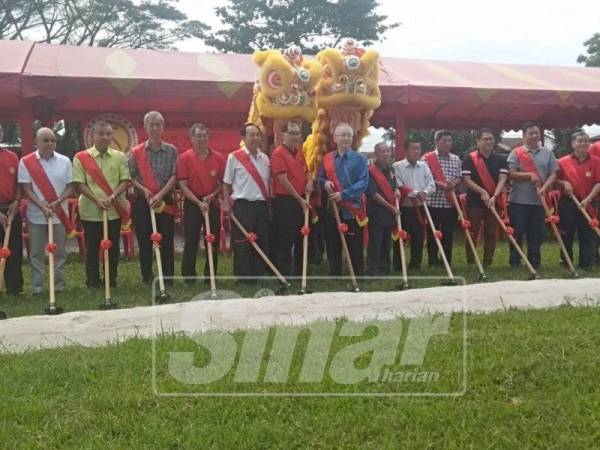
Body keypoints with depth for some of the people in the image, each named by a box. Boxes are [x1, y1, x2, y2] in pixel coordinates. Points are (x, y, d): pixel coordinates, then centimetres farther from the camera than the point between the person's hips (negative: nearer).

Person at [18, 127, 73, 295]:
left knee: (60, 252, 6)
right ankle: (37, 287, 10)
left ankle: (59, 285, 15)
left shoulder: (64, 161, 3)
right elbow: (27, 190, -5)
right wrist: (42, 206, -18)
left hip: (59, 214, 1)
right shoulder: (26, 162, -2)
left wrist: (57, 202, -13)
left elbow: (70, 187, 3)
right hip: (36, 216, -1)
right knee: (36, 254, 3)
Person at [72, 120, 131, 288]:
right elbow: (78, 184, -6)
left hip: (115, 210, 2)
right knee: (92, 248, 6)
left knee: (113, 247, 8)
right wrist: (96, 200, -17)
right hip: (90, 211, -2)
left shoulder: (120, 157, 5)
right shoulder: (81, 158, -1)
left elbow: (125, 180, 0)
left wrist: (112, 196, -16)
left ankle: (112, 280, 20)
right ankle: (92, 281, 16)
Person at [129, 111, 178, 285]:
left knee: (166, 240, 0)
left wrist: (160, 194, -15)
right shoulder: (136, 152, 5)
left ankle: (168, 277, 7)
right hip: (142, 202, 1)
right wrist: (144, 189, -13)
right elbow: (131, 176, 3)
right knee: (144, 241, 4)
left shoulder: (172, 151, 4)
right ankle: (147, 276, 15)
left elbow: (174, 176, -4)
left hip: (165, 201, -1)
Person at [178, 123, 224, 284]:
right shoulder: (185, 158, -4)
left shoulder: (218, 158, 4)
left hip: (212, 203, 3)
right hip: (192, 204, -3)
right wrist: (199, 202, -15)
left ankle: (210, 277, 17)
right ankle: (189, 277, 7)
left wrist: (212, 195, -9)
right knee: (191, 241, 0)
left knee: (213, 241, 6)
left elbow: (223, 182, 8)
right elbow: (183, 186, -7)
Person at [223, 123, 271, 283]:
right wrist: (226, 203, -8)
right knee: (242, 244, -1)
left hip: (262, 205, 5)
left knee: (263, 242, 7)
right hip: (243, 206, -5)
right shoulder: (234, 157, -2)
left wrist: (270, 202, 13)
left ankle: (259, 274, 18)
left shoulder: (265, 158, 12)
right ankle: (243, 277, 7)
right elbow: (227, 183, 1)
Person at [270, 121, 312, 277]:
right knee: (285, 240, -3)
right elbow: (283, 180, -16)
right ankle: (284, 274, 3)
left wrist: (309, 180, 3)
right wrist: (300, 199, -14)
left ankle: (299, 271, 24)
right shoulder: (278, 153, -11)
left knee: (301, 238, 13)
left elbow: (305, 171, 27)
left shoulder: (299, 152, 14)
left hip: (301, 201, 8)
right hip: (285, 201, -8)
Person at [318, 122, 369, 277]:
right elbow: (320, 178, 15)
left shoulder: (360, 159, -3)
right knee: (333, 245, 9)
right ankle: (334, 275, 18)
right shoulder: (327, 159, 8)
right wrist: (325, 183, -9)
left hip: (353, 208, -3)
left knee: (355, 246, 1)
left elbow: (363, 182, -11)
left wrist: (344, 194, -20)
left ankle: (358, 276, 9)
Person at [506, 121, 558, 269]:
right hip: (519, 200, -2)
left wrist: (544, 188, -14)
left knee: (537, 233, 6)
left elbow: (553, 174, 3)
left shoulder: (548, 153, 8)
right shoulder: (516, 153, 0)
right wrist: (530, 175, -18)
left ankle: (535, 262, 16)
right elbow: (511, 174, -7)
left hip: (539, 201, 3)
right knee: (517, 232, 2)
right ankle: (514, 262, 11)